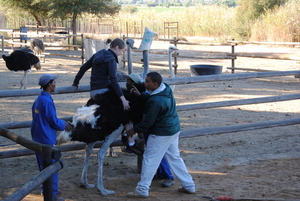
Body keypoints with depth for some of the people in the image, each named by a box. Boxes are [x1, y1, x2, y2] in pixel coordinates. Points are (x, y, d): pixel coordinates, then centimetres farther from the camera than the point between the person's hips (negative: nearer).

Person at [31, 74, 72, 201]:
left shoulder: (38, 100, 8)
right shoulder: (47, 101, -20)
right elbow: (54, 121, -17)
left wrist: (61, 123, 18)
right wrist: (64, 125, 2)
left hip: (37, 137, 9)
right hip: (46, 139, -9)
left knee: (43, 165, 20)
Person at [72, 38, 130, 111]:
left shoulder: (98, 54, 15)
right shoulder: (111, 60, -9)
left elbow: (83, 68, 21)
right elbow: (113, 81, -19)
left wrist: (76, 82, 34)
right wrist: (123, 99, -23)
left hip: (93, 91, 9)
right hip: (103, 90, -9)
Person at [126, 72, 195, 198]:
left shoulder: (156, 101, -26)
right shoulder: (166, 89, 2)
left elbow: (148, 121, -19)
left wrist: (135, 130, -6)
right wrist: (141, 95, 6)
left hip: (161, 133, -10)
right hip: (174, 129, 10)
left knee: (149, 159, -1)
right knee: (174, 157, 19)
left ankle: (142, 190, 4)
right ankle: (189, 186, 24)